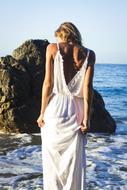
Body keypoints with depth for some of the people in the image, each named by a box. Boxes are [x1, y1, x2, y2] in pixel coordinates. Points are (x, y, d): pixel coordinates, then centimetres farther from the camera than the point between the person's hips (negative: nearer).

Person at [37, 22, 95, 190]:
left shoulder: (53, 48, 0)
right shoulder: (89, 54, 3)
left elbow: (48, 82, -5)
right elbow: (87, 87, -4)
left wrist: (42, 113, 0)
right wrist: (86, 118, -3)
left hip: (55, 107, -1)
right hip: (76, 110, 2)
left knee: (52, 159, 9)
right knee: (75, 162, 10)